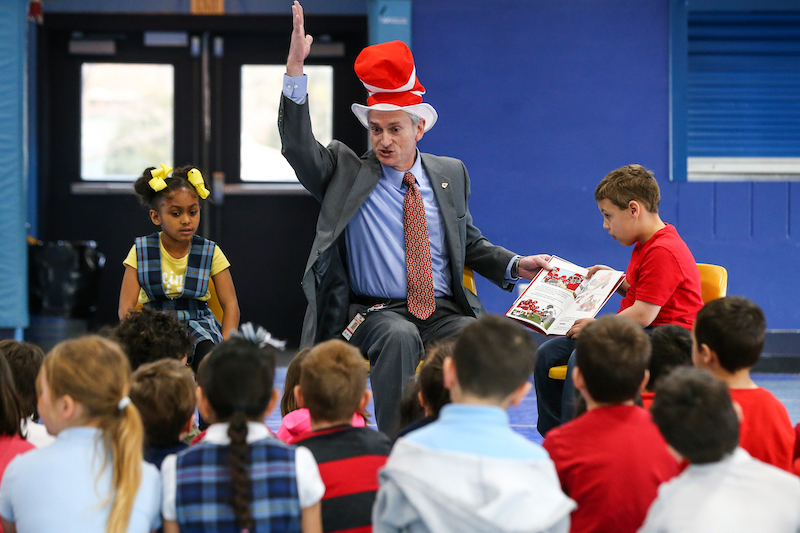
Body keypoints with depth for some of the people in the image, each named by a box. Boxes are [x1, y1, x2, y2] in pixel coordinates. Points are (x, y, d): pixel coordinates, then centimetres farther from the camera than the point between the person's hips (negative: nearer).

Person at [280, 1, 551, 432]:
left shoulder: (450, 174, 17)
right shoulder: (346, 174, 7)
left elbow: (469, 242, 24)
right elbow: (297, 145, -7)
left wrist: (514, 266, 7)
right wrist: (295, 69, -16)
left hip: (445, 311, 3)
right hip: (375, 312, -3)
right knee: (399, 336, -37)